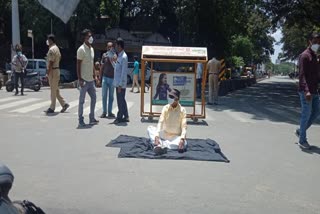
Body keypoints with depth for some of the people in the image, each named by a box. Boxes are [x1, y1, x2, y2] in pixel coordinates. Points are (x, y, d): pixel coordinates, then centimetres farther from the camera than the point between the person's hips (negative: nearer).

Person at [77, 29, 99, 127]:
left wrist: (94, 76, 15)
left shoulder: (91, 49, 13)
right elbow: (78, 65, -15)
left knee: (94, 98, 12)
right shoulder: (81, 49, -13)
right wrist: (80, 79, -19)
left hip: (91, 80, 8)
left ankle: (92, 119, 21)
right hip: (84, 80, -8)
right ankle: (80, 120, 10)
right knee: (82, 100, 0)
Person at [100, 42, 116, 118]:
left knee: (111, 96, 7)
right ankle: (104, 112, 10)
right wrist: (100, 77, 9)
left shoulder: (114, 55, -4)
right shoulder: (104, 55, 6)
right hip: (105, 77, 2)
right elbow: (102, 66, 11)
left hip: (112, 78, -2)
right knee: (104, 96, 3)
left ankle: (110, 112, 14)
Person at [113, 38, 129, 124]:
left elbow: (124, 72, -19)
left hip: (121, 84, -9)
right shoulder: (119, 56, 13)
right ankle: (125, 117, 22)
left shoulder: (123, 57, -16)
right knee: (122, 100, 14)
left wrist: (120, 85, -20)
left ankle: (119, 118, 8)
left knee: (121, 101, 0)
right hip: (118, 83, 9)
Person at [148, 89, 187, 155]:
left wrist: (182, 138, -36)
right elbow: (160, 122, -17)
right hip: (164, 134, 2)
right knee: (150, 128, -19)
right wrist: (157, 136, -33)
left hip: (176, 137, -2)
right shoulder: (165, 108, -7)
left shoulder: (182, 110, -12)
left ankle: (162, 144, -30)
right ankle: (158, 144, -38)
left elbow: (184, 126, -18)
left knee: (183, 144, -33)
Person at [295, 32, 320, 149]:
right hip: (306, 91, -9)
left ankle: (300, 131, 27)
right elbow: (302, 75, -19)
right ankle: (302, 140, 7)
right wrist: (306, 91, -28)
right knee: (306, 114, -4)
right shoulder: (304, 56, -11)